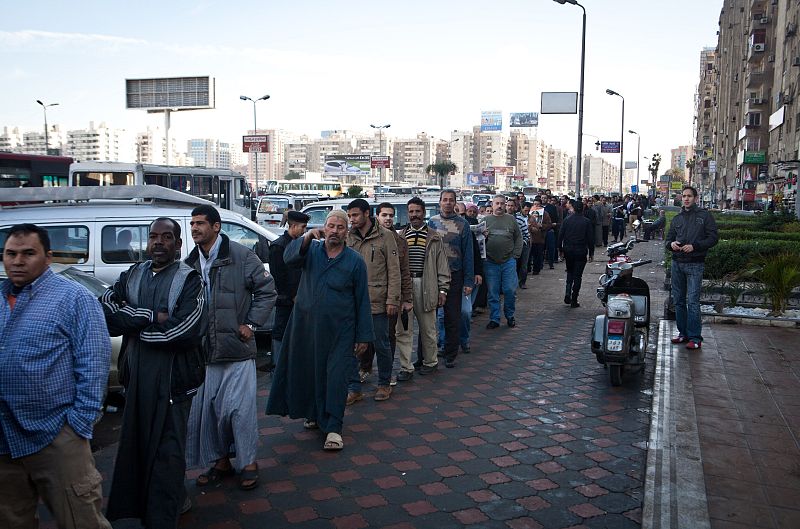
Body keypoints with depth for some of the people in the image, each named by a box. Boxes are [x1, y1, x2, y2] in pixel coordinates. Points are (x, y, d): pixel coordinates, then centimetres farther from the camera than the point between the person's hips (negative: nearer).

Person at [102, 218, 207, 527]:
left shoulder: (189, 279, -7)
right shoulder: (132, 275, 9)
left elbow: (187, 329, -20)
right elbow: (105, 308, -6)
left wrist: (133, 324, -9)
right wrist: (151, 317, -16)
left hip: (173, 377, -5)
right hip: (136, 375, 6)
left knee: (167, 450, 2)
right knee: (137, 443, 18)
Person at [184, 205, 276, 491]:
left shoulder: (241, 256, -7)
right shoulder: (190, 263, 8)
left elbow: (267, 290, -4)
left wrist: (251, 324, -8)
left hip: (237, 349, -5)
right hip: (202, 350, 5)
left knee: (240, 408, 0)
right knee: (206, 408, 11)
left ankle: (248, 462, 17)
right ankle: (219, 460, 28)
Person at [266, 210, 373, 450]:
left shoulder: (355, 261, 0)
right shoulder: (312, 249, 3)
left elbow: (362, 300, 1)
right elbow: (289, 257, -18)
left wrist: (364, 336, -1)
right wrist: (307, 238, -35)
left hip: (339, 331, -2)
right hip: (306, 326, 3)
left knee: (336, 377, -3)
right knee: (307, 372, 14)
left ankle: (333, 428, 2)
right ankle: (314, 414, 35)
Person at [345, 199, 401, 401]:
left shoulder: (385, 236, -3)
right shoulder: (347, 237, 7)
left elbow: (394, 270, -4)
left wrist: (392, 300, -8)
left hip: (377, 302, -3)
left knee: (381, 345, 8)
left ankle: (384, 384, 26)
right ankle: (355, 388, 17)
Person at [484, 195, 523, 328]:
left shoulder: (511, 220, 7)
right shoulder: (486, 220, 6)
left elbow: (518, 238, 8)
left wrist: (515, 255, 1)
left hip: (509, 262, 0)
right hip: (491, 263, 0)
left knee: (510, 290, 2)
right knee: (493, 292, 5)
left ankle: (510, 316, 21)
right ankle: (494, 319, 15)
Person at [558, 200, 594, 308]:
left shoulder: (567, 220, -2)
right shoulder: (587, 221, -5)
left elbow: (560, 236, -1)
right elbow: (591, 238, -4)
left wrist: (561, 250, 8)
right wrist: (591, 252, 5)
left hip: (568, 251, 2)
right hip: (581, 251, -2)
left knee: (570, 272, 21)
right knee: (577, 275, 4)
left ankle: (567, 293, 2)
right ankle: (574, 301, 4)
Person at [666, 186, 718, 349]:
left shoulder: (704, 215, 1)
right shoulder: (677, 218, 16)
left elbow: (713, 237, -4)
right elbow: (669, 238, 19)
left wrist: (694, 246, -16)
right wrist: (671, 244, -5)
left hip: (695, 264, -6)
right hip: (677, 263, 6)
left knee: (693, 301, -9)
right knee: (678, 300, 10)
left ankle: (695, 337, -5)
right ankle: (683, 333, 21)